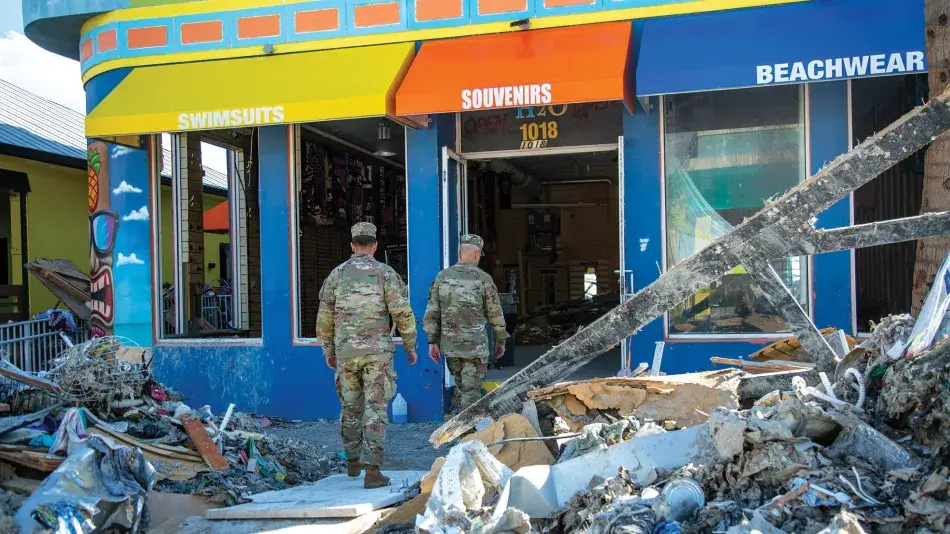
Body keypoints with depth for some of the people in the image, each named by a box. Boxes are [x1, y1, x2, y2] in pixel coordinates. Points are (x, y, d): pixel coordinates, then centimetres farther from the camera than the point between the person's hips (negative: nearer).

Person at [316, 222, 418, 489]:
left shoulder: (336, 274, 5)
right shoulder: (385, 273, -3)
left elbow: (325, 316, 8)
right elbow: (402, 312, -9)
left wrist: (328, 351, 19)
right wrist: (411, 345, 3)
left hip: (346, 352, 3)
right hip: (377, 351, -3)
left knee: (350, 406, 18)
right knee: (375, 409, -2)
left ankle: (353, 461, 32)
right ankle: (372, 470, -8)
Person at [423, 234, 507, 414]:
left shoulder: (442, 277, 1)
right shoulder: (483, 279, -9)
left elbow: (431, 312, 1)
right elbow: (495, 313, -2)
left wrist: (432, 341, 8)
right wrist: (500, 340, 11)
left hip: (449, 345, 4)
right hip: (475, 346, -4)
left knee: (461, 385, 21)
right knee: (471, 392, 2)